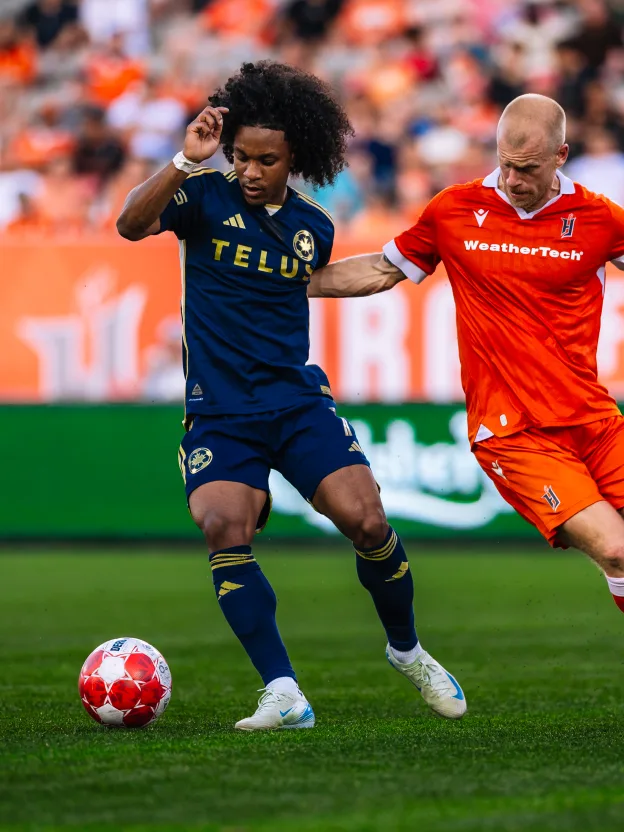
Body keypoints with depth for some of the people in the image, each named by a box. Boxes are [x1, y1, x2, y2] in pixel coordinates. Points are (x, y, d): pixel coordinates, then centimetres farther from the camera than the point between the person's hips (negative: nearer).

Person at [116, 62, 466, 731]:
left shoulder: (314, 228, 8)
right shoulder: (207, 196, -2)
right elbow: (131, 225, -20)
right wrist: (186, 160, -30)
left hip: (298, 400, 2)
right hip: (218, 413, -2)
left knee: (367, 523, -12)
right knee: (224, 527, -26)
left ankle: (407, 652, 16)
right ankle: (283, 696, -21)